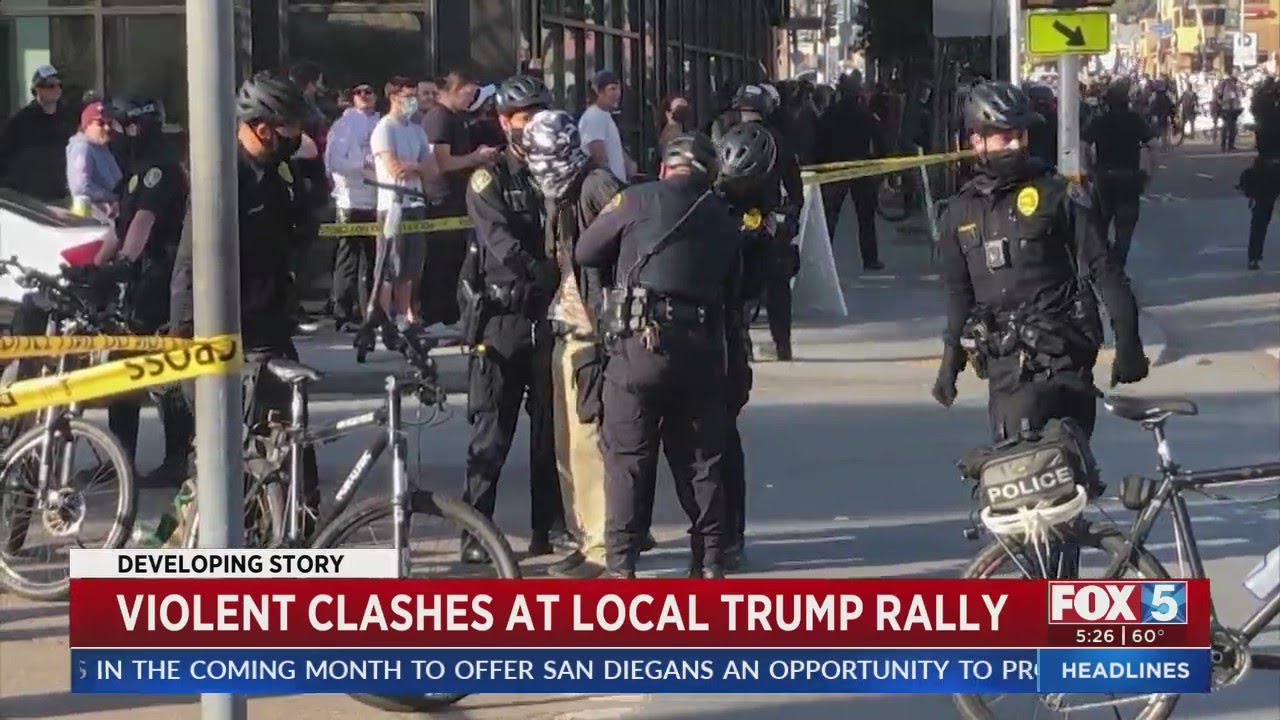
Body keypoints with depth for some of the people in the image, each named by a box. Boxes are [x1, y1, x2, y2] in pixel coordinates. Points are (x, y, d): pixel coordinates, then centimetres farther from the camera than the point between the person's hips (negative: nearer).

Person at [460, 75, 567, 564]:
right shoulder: (489, 180, -1)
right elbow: (502, 244, -16)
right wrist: (549, 273, -29)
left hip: (548, 318, 4)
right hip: (501, 317, -4)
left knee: (551, 428, 7)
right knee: (491, 431, -3)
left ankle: (550, 528, 14)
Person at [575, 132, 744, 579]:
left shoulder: (638, 200, 2)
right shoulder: (724, 220, 15)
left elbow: (585, 252, 10)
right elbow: (733, 295, 16)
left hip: (641, 342, -4)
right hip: (703, 346, 4)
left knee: (627, 458, 2)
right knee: (701, 459, 12)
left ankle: (621, 564, -1)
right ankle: (710, 562, 14)